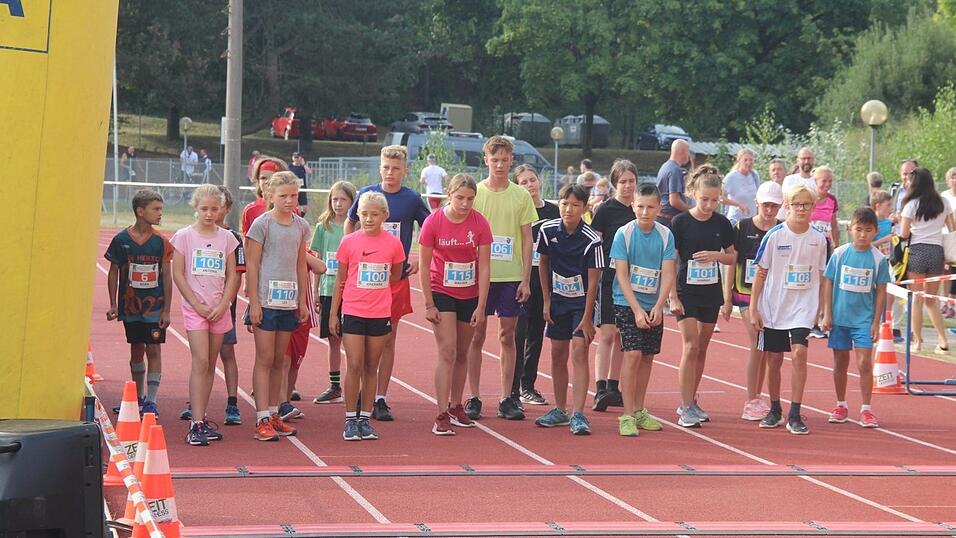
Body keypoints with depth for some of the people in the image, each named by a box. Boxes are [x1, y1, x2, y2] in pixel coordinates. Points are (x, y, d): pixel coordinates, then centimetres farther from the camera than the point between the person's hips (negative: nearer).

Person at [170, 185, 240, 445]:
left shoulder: (226, 238, 7)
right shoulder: (184, 236, -1)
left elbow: (233, 275, 7)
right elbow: (178, 274, -3)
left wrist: (223, 305, -5)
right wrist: (197, 304, -9)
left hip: (219, 309, 4)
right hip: (195, 307, -4)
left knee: (211, 365, 8)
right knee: (201, 362, -14)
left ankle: (202, 420, 15)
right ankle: (196, 424, -17)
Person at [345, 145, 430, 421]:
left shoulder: (412, 199, -1)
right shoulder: (366, 194, 2)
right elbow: (350, 223, 18)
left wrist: (421, 260, 1)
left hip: (397, 277, 0)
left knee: (388, 339, 3)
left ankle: (380, 398, 8)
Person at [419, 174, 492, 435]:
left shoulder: (480, 224, -10)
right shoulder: (433, 222, -14)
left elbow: (484, 267, -7)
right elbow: (424, 266, -8)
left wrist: (481, 306, -10)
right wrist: (429, 304, -9)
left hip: (470, 295, 3)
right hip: (441, 293, -2)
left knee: (462, 353, 12)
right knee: (447, 351, -13)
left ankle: (455, 407, 28)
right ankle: (442, 416, -15)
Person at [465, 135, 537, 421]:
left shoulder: (521, 196, 4)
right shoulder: (474, 192, 1)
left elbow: (527, 240, 6)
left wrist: (526, 280, 0)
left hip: (511, 276, 1)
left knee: (507, 336, 4)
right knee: (477, 335, 2)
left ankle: (507, 399, 10)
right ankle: (474, 398, 8)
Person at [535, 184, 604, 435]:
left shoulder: (592, 240, -20)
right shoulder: (548, 230, -8)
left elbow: (593, 281, -16)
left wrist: (586, 318, -17)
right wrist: (546, 301, 5)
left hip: (582, 301, -4)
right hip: (557, 299, 4)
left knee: (579, 353, -13)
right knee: (558, 355, 9)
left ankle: (578, 415, -16)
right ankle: (560, 410, 22)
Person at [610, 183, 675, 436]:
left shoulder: (665, 235, -1)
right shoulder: (624, 233, -9)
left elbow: (668, 273, -4)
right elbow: (622, 274, -11)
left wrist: (658, 306, -16)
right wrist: (637, 310, -18)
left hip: (653, 306, 4)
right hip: (627, 303, -4)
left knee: (647, 357, 9)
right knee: (632, 354, -13)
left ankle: (639, 411, 22)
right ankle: (627, 416, -12)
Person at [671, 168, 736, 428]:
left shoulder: (721, 223, 2)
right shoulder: (680, 222, -8)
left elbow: (732, 257, 11)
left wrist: (716, 255, -11)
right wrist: (672, 297, -11)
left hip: (711, 292, 4)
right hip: (686, 292, -4)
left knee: (702, 348, 10)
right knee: (690, 346, -12)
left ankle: (691, 401, 23)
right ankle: (686, 409, -12)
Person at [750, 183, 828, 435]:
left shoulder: (818, 239, 2)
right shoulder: (774, 236, -5)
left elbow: (819, 276, 11)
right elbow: (761, 273, -1)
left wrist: (818, 309, 12)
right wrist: (753, 309, -4)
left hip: (803, 308, 0)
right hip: (774, 307, 0)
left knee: (799, 353, -16)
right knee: (774, 359, 8)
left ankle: (794, 415, -13)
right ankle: (775, 410, 27)